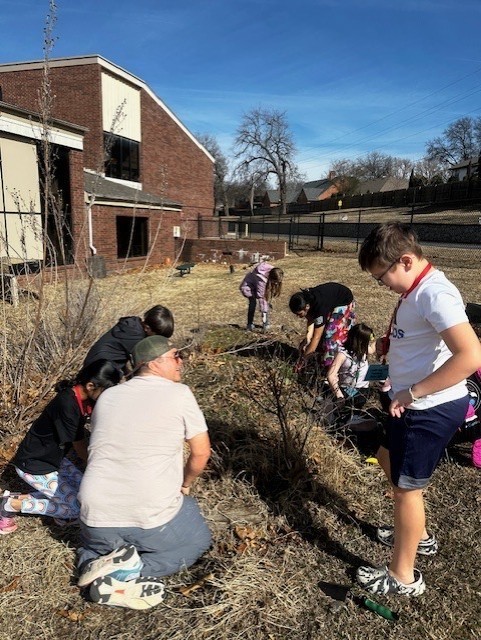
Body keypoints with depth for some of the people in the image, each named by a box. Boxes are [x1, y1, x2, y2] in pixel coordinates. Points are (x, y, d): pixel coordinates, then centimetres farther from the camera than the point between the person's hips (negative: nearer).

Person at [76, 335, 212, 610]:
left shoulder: (108, 396, 8)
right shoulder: (179, 394, -8)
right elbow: (202, 452, -4)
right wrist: (185, 484, 16)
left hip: (97, 517, 6)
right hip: (152, 518, -5)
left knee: (96, 543, 39)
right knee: (199, 540, 25)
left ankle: (94, 563, 4)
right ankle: (130, 572, 0)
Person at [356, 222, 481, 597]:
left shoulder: (435, 294, -25)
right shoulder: (417, 290, 6)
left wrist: (411, 392, -29)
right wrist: (389, 344, 2)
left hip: (431, 410, -10)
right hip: (418, 407, 10)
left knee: (406, 488, 5)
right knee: (388, 458, 27)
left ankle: (403, 578, 27)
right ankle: (418, 536, 46)